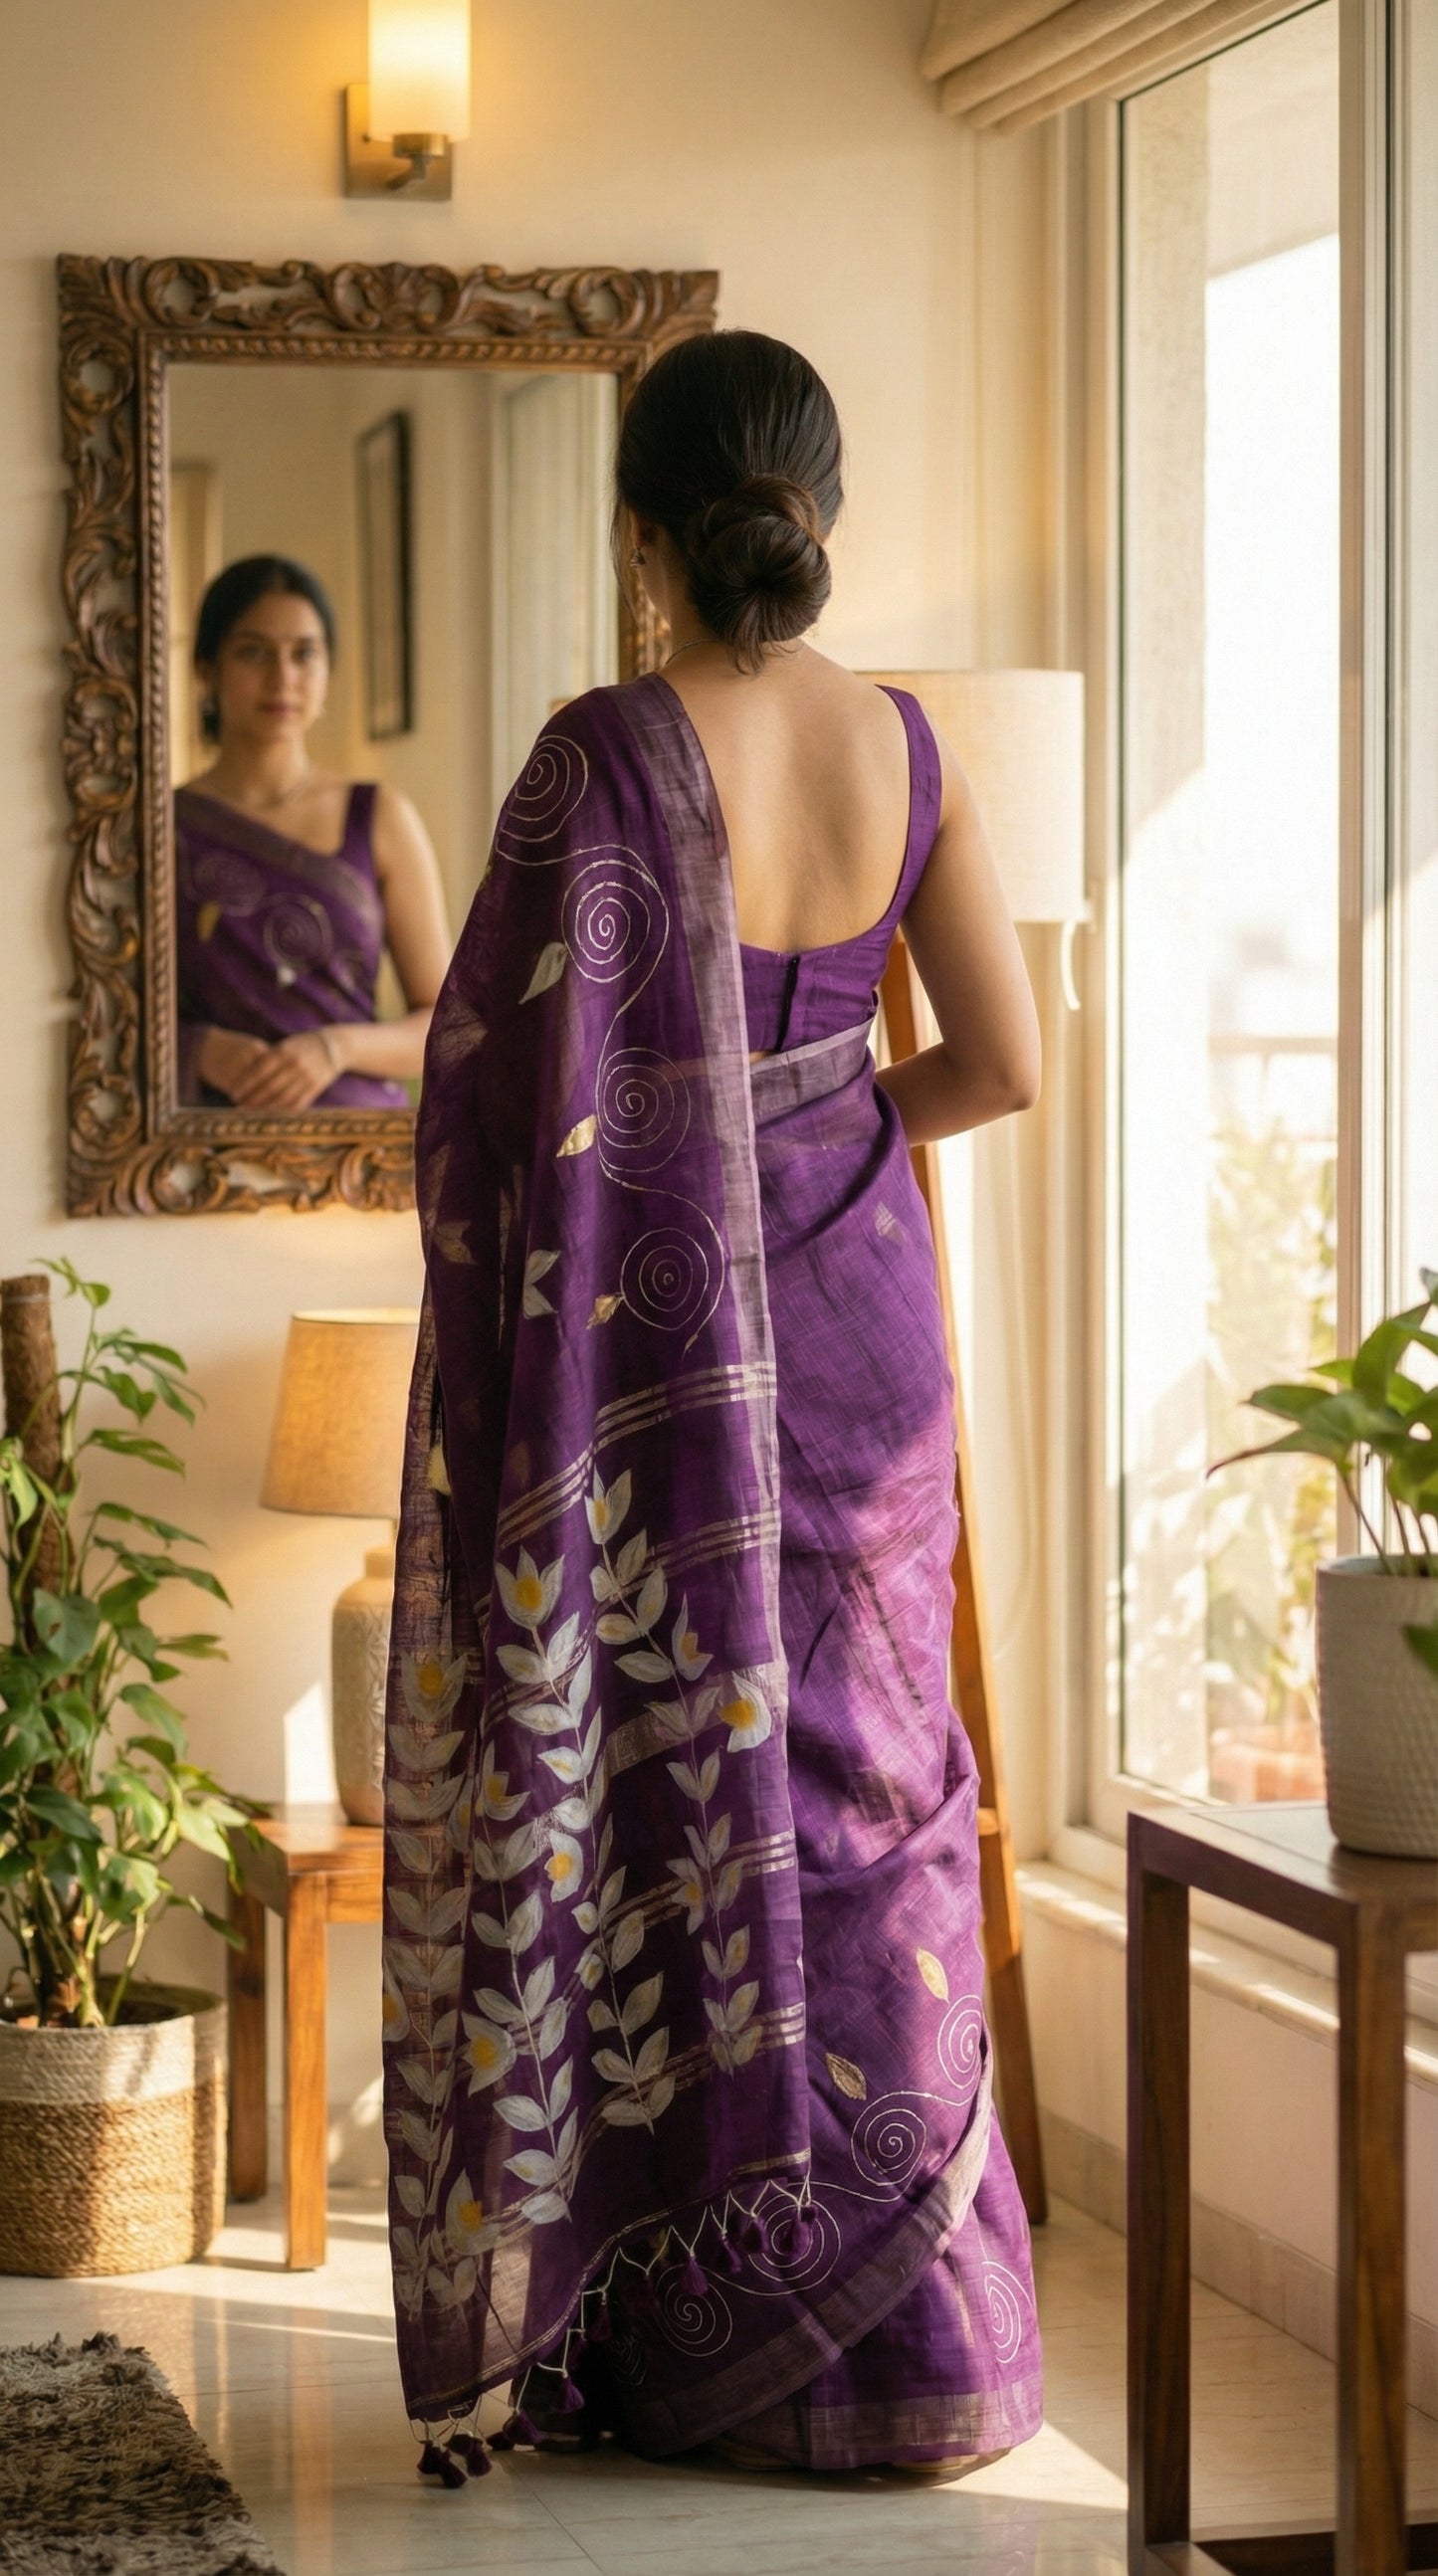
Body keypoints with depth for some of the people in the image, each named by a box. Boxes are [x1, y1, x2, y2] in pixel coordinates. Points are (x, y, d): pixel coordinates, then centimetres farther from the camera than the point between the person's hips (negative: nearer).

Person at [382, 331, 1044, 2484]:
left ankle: (658, 2335, 12)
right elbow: (1006, 1063, 2)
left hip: (666, 1347, -5)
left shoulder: (606, 757, -16)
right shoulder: (905, 747, -1)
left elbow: (530, 1089, -15)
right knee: (854, 1799, 13)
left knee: (654, 1803, 5)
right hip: (861, 1330, 5)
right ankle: (901, 2339, 19)